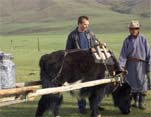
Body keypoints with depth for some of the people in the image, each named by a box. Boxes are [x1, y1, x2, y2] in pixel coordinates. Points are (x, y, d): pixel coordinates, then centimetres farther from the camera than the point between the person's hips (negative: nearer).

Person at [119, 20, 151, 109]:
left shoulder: (143, 39, 0)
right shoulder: (127, 40, 1)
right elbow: (123, 54, -5)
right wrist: (121, 65, -16)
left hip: (141, 64, -1)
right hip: (130, 64, 1)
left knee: (142, 83, -3)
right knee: (132, 83, 7)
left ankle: (141, 102, 6)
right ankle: (136, 101, 23)